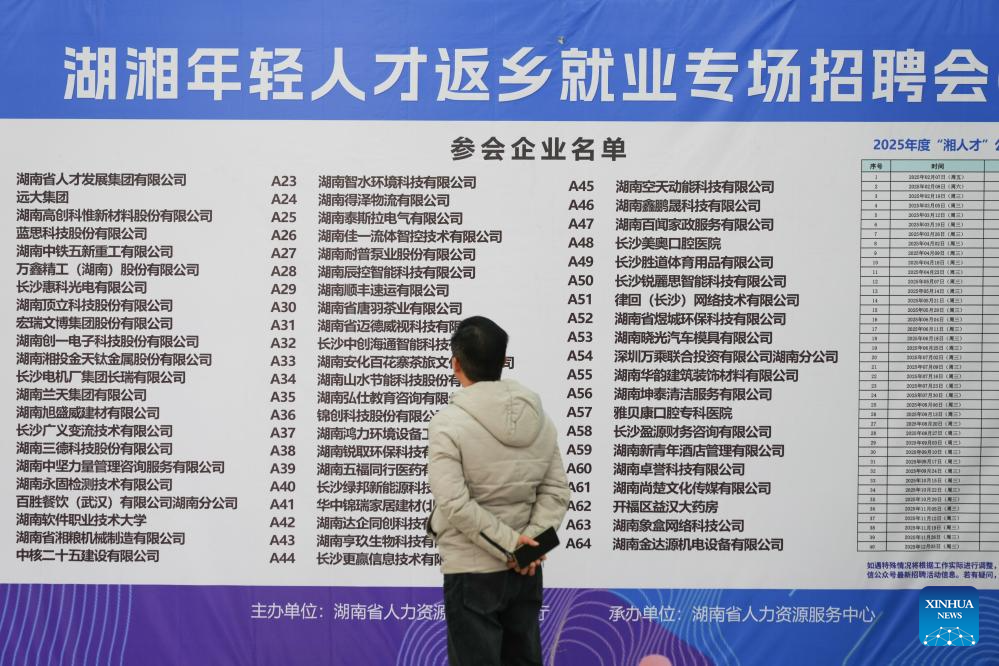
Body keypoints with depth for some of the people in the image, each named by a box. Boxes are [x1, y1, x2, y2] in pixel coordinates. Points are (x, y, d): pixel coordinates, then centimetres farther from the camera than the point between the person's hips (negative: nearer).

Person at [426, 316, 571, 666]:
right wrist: (531, 541, -8)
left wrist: (511, 544, -16)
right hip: (526, 570, 6)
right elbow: (556, 491, 1)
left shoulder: (448, 422, -14)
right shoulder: (539, 417, 4)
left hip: (472, 571, -5)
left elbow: (455, 504, -20)